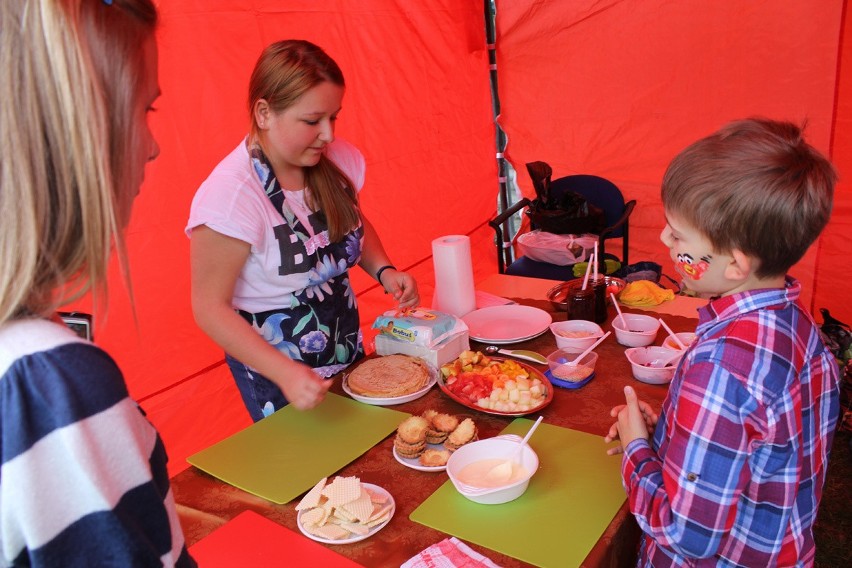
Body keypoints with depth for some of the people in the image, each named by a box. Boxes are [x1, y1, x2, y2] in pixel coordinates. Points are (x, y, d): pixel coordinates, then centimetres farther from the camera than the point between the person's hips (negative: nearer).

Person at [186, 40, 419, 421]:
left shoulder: (335, 160, -9)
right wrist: (285, 372, -31)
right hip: (277, 375, -6)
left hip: (350, 350, 6)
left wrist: (384, 270, -9)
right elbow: (210, 307, -22)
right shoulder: (230, 193, -26)